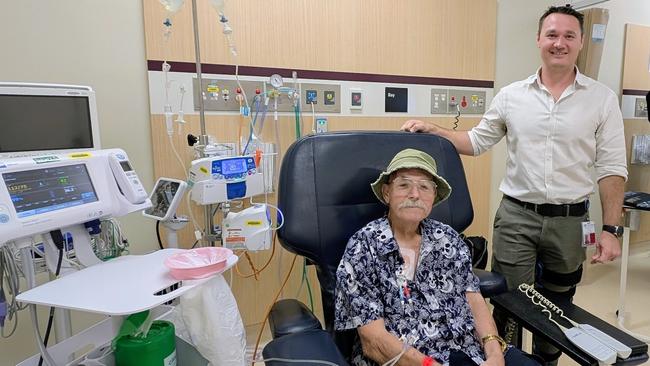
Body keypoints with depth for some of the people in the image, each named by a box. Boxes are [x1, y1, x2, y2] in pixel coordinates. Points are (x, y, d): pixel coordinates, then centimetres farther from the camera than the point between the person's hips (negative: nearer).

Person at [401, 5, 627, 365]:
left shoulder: (602, 98, 0)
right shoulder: (511, 96, 1)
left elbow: (611, 168, -1)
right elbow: (477, 141, 8)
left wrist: (611, 229, -5)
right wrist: (431, 130, -4)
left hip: (570, 220, 1)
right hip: (515, 216, 0)